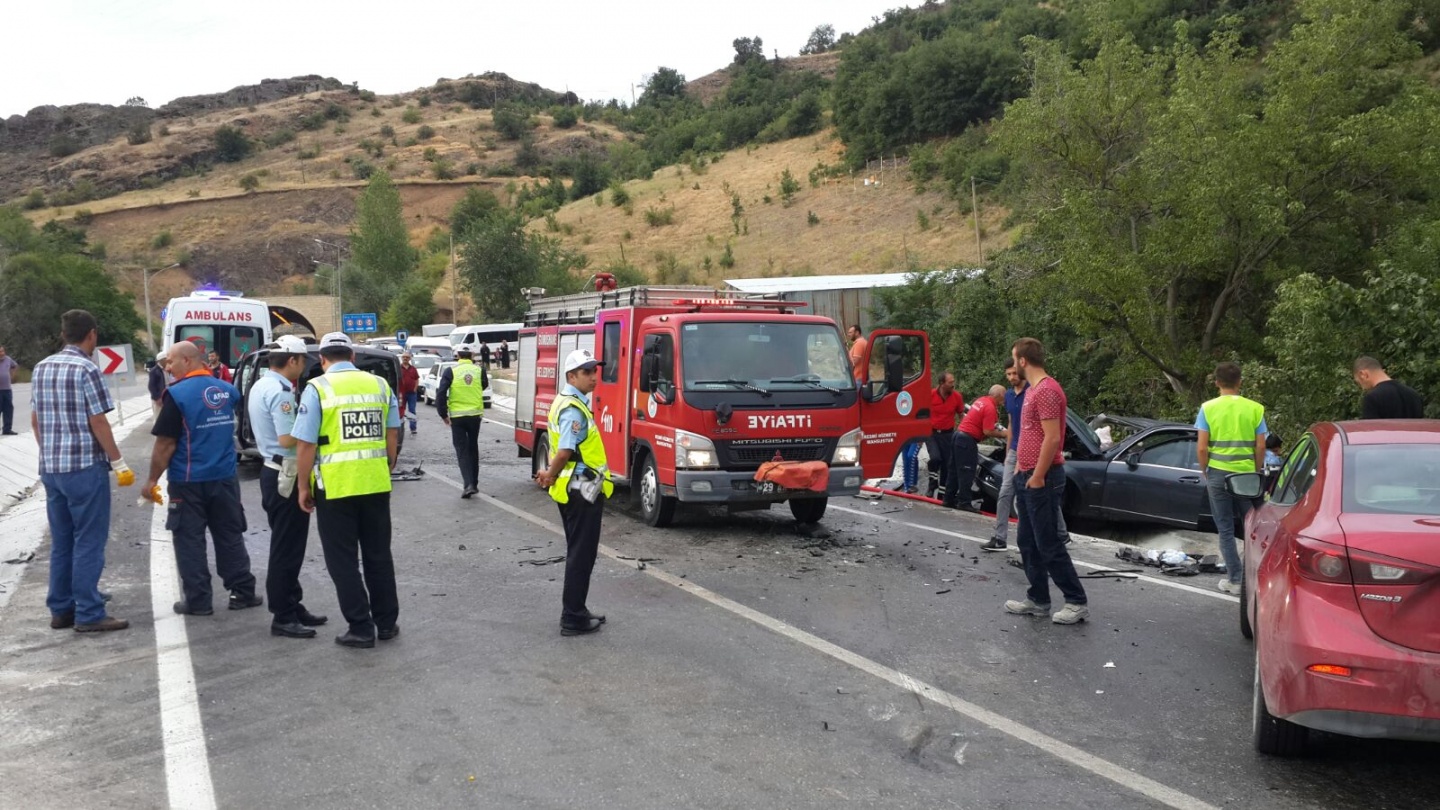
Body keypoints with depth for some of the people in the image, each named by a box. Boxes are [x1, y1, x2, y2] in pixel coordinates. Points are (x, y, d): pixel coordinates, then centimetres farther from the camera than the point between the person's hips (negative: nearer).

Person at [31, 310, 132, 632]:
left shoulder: (41, 368, 10)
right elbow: (98, 424, -14)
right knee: (88, 542, -2)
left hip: (50, 468, 7)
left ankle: (61, 610, 19)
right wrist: (119, 463, -8)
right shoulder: (87, 370, -13)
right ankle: (89, 614, 0)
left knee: (61, 542, 14)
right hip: (85, 467, -7)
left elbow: (35, 421, 15)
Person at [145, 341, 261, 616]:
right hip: (225, 478, 5)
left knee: (190, 541, 5)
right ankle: (243, 593, 16)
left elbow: (165, 444, -15)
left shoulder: (177, 393, -13)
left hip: (188, 481, -5)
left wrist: (152, 479, -6)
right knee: (230, 536, 13)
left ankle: (198, 601, 8)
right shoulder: (227, 389, 4)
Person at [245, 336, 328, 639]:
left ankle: (291, 607, 25)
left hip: (273, 471, 11)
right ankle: (283, 617, 4)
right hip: (286, 475, -11)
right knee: (287, 548, -3)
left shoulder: (260, 386, 12)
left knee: (286, 545, 17)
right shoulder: (280, 391, -20)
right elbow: (287, 439, -26)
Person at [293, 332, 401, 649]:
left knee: (343, 560, 7)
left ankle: (361, 628, 10)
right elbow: (392, 434, 10)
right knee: (378, 554, 16)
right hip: (376, 483, 4)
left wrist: (303, 487, -1)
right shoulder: (379, 384, 5)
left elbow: (305, 445, -10)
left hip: (335, 486, -4)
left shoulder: (318, 388, -7)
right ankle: (387, 622, 23)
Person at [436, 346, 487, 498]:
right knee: (473, 449, 17)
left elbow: (441, 393, -10)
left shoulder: (450, 371, -6)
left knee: (462, 450, 2)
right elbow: (484, 386, 14)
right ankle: (474, 483, 23)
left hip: (457, 416, -2)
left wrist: (443, 414, -2)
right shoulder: (479, 370, -1)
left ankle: (469, 484, -13)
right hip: (475, 415, 2)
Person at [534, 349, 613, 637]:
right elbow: (565, 451, -26)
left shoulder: (567, 402, 14)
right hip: (581, 491, -11)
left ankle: (575, 611, 27)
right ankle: (573, 619, 2)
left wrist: (551, 474, 6)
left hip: (573, 490, 11)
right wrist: (551, 476, -10)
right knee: (581, 555, -3)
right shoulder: (574, 410, -20)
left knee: (579, 554, 18)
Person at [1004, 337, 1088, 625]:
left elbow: (1052, 438, -21)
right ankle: (1038, 600, 19)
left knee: (1048, 543, -6)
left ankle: (1077, 602, 2)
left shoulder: (1047, 391, -17)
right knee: (1027, 542, 12)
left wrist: (1038, 476, -19)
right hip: (1027, 476, 10)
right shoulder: (1032, 390, 14)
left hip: (1041, 478, -10)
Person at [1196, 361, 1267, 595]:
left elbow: (1201, 448, -7)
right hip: (1247, 473, 1)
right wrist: (1257, 471, 12)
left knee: (1226, 529, 6)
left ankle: (1235, 579, 7)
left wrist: (1206, 472, 7)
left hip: (1218, 474, -1)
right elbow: (1260, 447, -1)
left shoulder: (1208, 408, -4)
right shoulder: (1254, 408, 0)